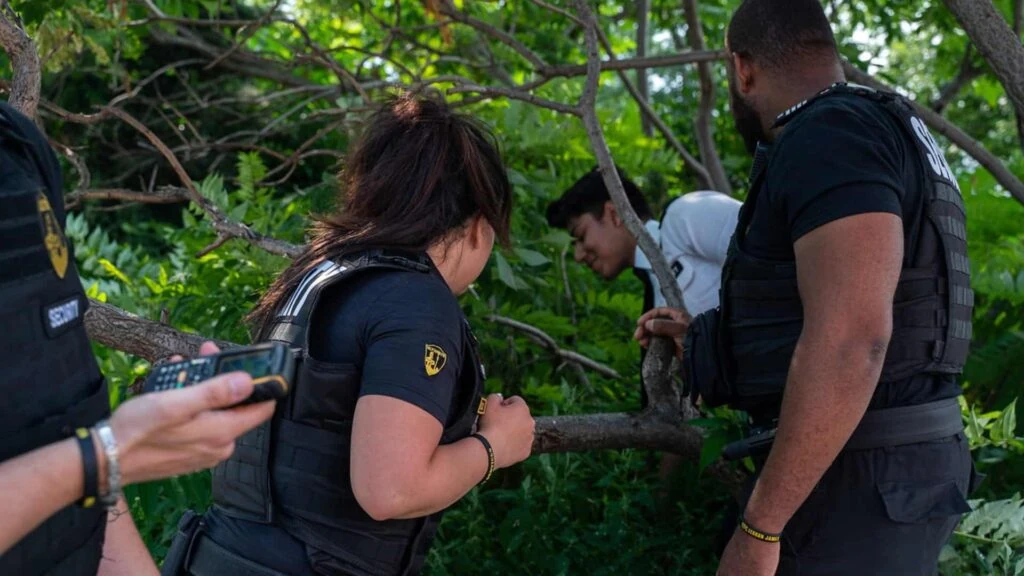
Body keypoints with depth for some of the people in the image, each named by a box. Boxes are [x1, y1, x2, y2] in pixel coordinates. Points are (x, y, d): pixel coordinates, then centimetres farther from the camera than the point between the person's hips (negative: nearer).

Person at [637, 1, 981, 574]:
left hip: (862, 476, -10)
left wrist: (760, 526, -24)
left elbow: (851, 341, -27)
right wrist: (704, 333, 39)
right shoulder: (880, 133, 17)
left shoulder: (829, 135, -15)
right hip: (886, 465, 10)